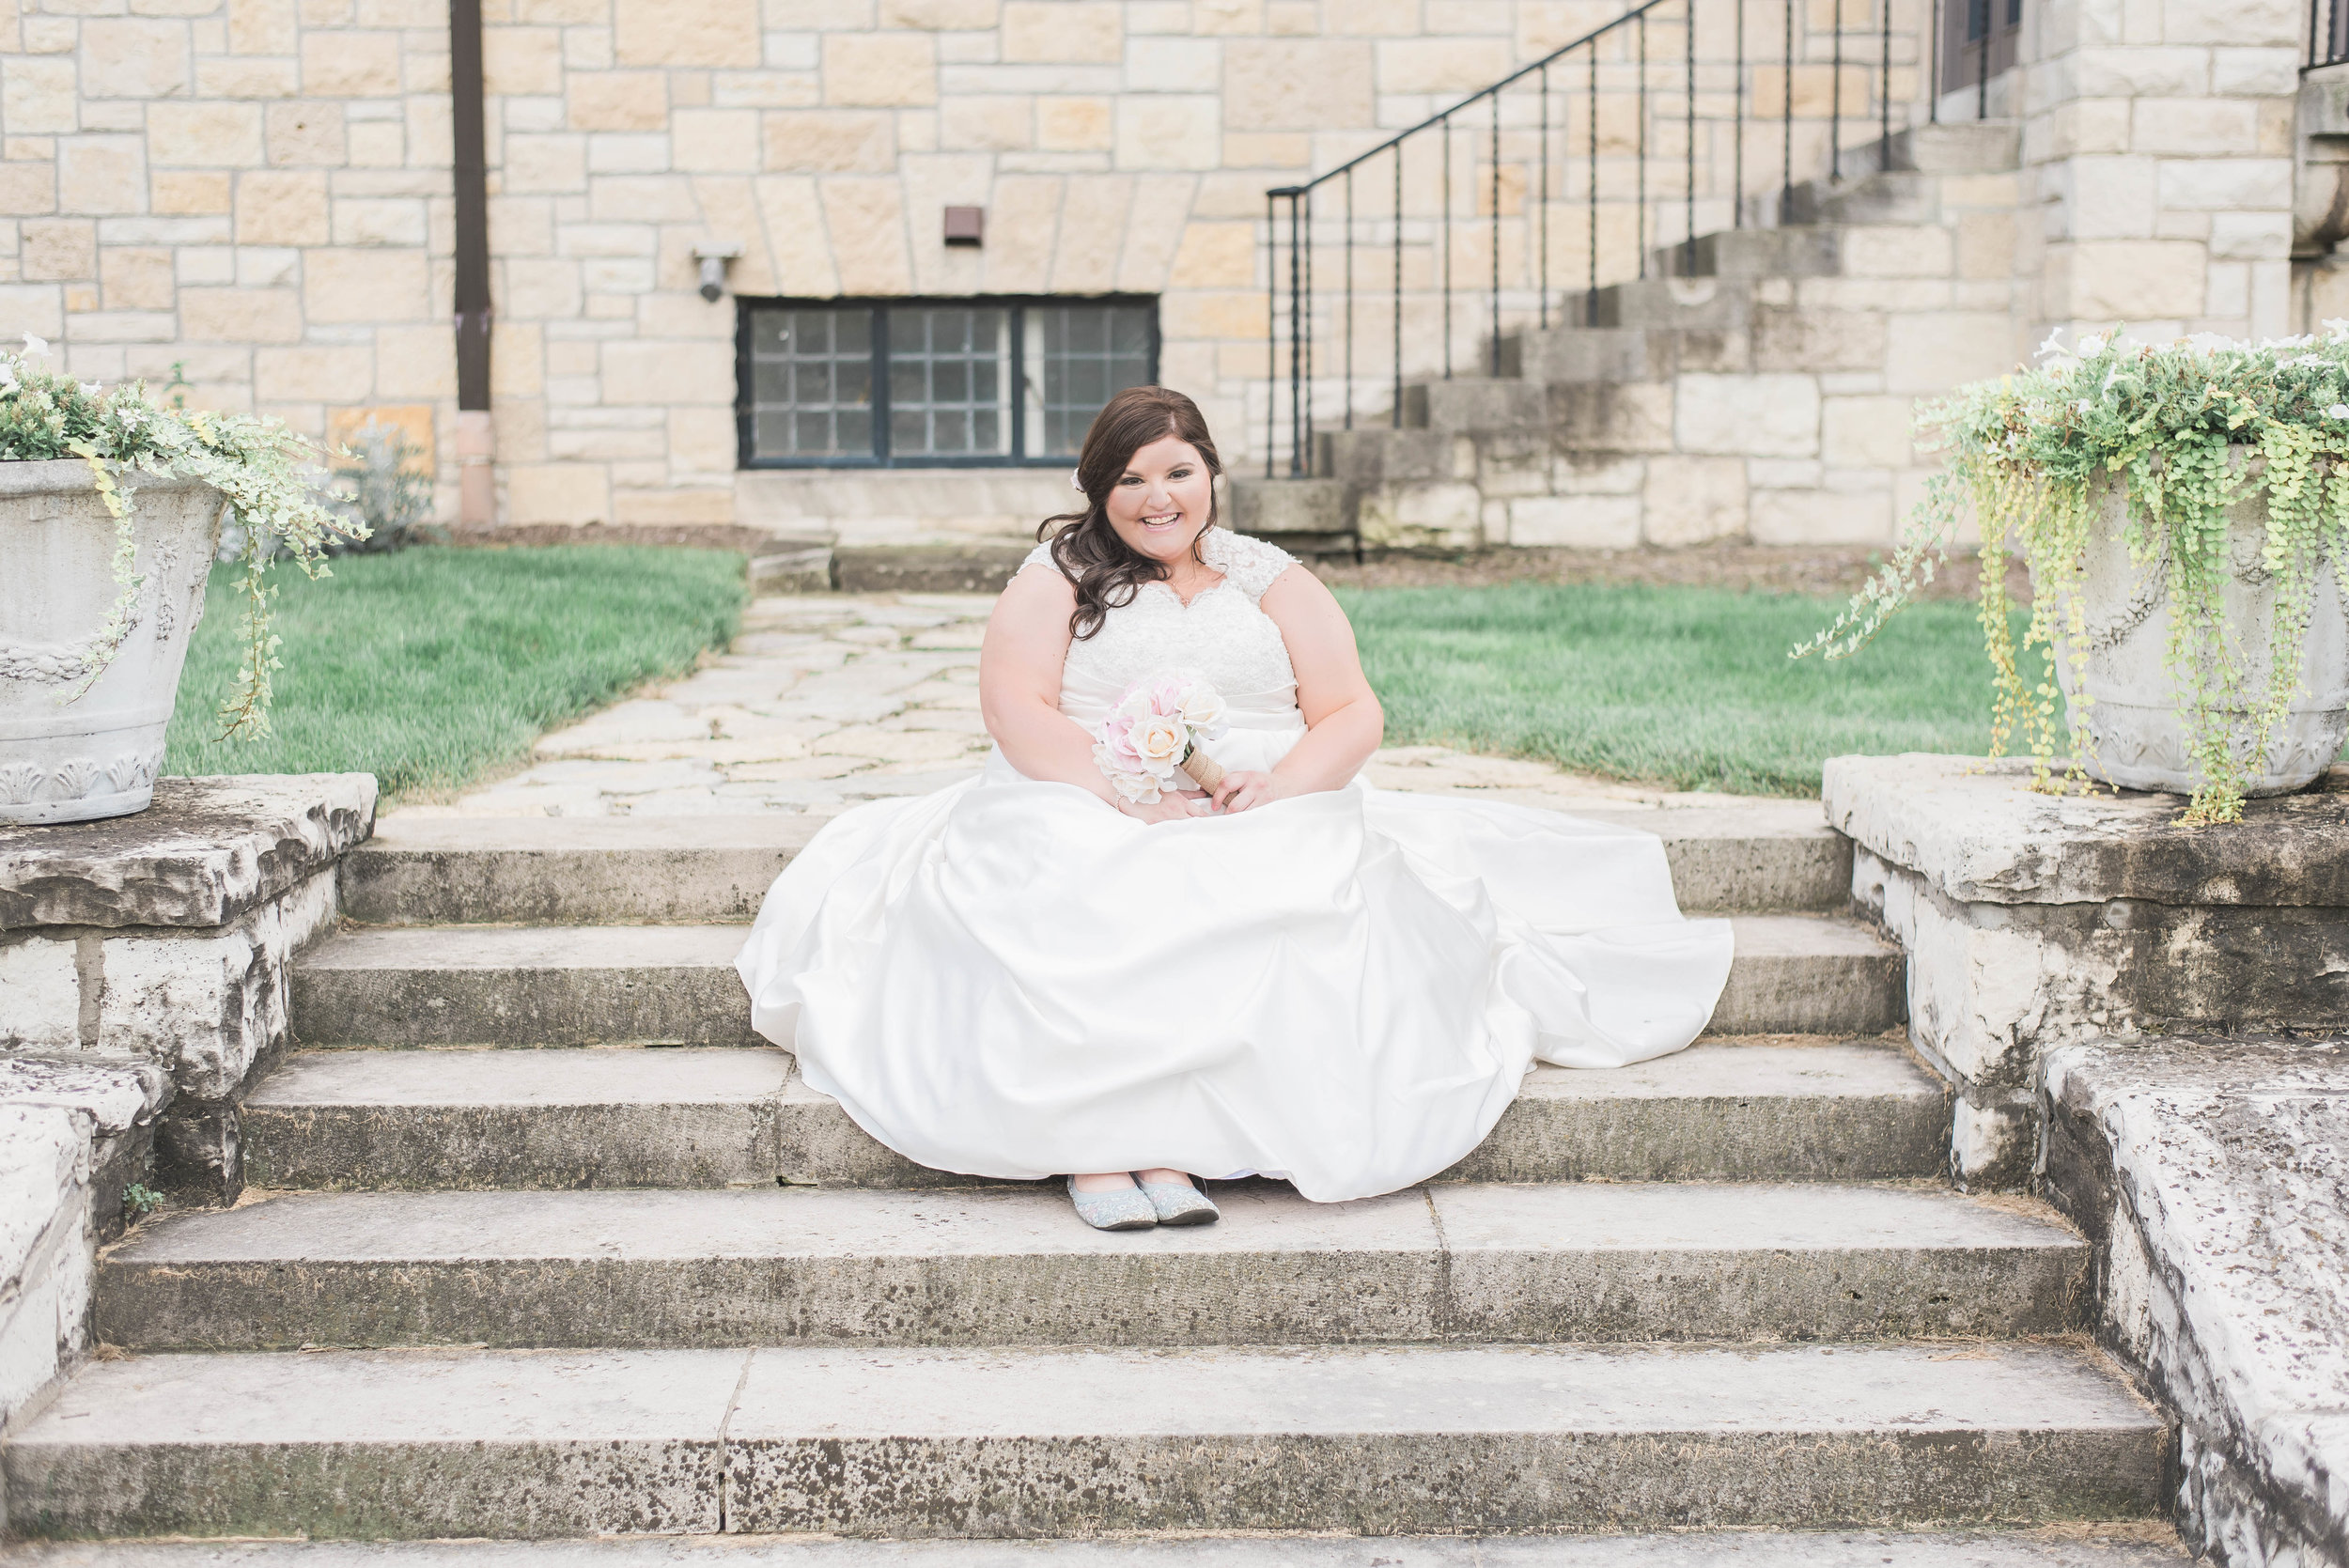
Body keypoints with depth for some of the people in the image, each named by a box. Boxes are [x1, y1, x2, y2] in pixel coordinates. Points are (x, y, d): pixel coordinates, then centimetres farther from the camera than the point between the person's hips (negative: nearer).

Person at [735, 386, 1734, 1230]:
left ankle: (1159, 1142, -38)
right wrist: (1131, 792, -17)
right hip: (1087, 821, -1)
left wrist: (1275, 787, -13)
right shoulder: (1056, 579, 12)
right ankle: (1094, 1142, -37)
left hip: (1272, 825, 1)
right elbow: (1015, 711, -3)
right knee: (1076, 917, -37)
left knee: (1304, 906, -34)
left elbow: (1352, 716, 8)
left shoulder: (1272, 581, 17)